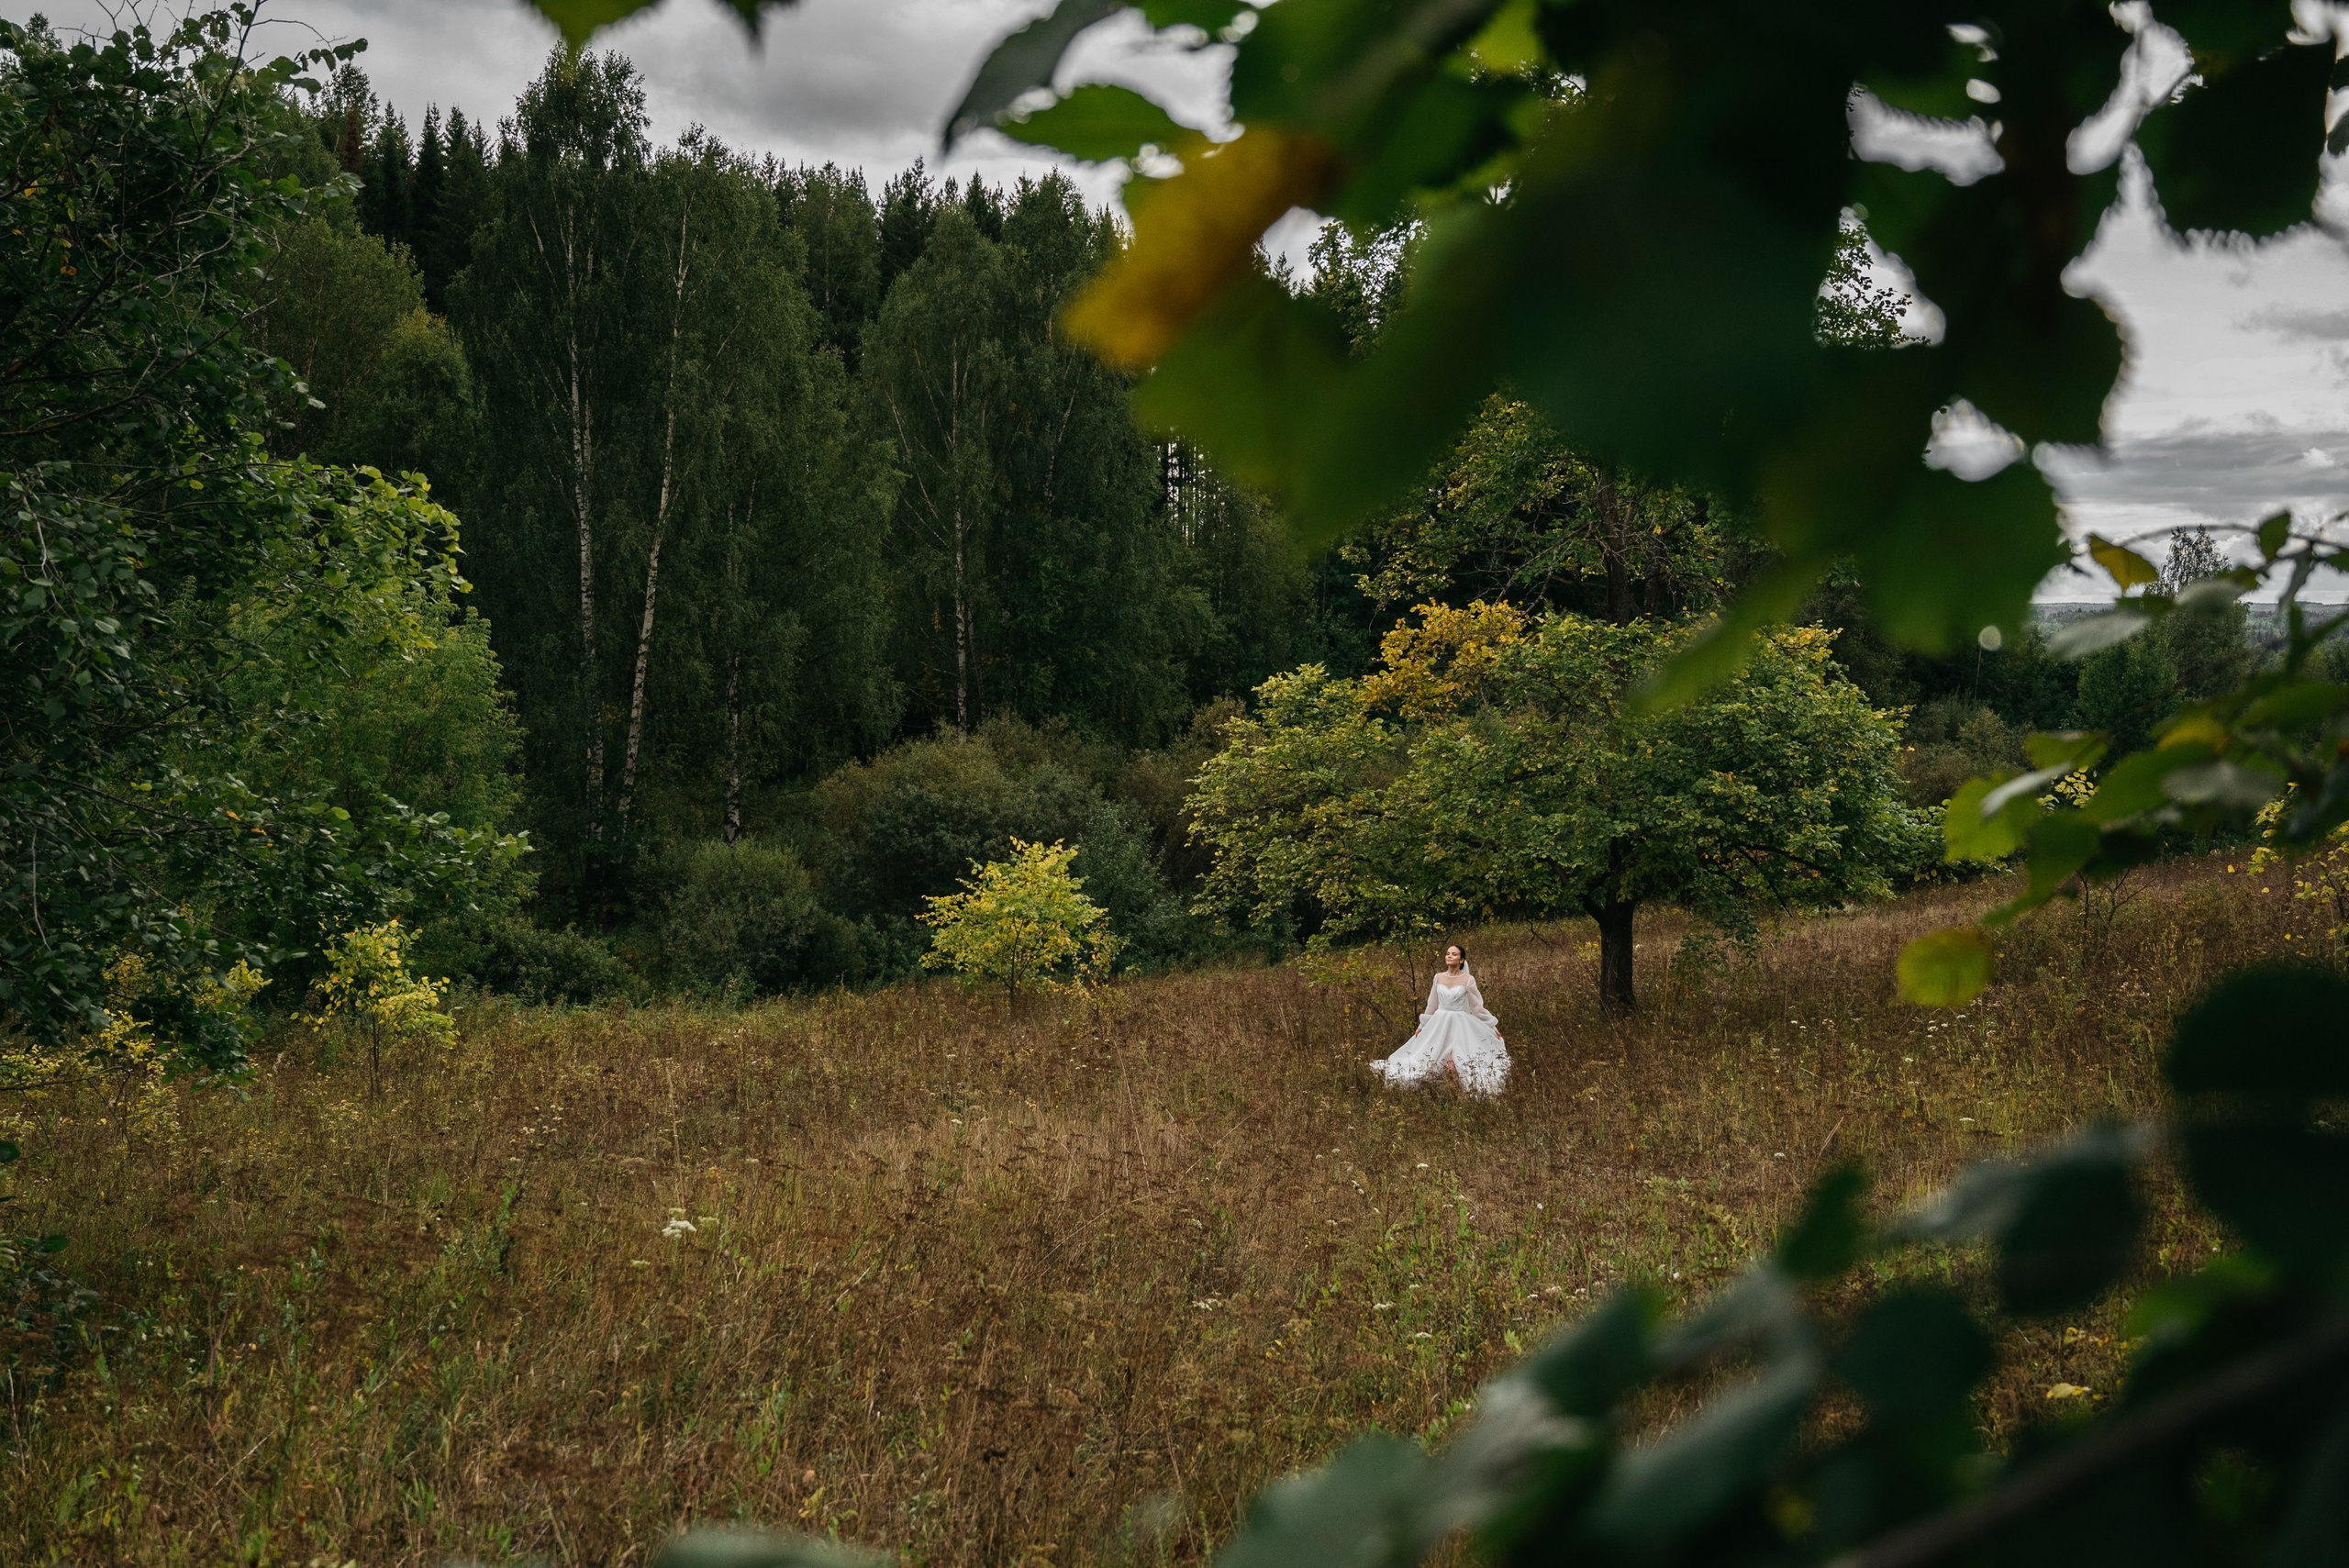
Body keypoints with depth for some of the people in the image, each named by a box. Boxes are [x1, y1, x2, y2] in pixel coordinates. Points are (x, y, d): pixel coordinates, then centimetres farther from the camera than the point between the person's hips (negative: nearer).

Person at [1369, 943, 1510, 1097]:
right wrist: (1422, 1026, 19)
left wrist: (1493, 1026, 3)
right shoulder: (1438, 978, 6)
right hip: (1439, 1024, 4)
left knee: (1456, 1063, -19)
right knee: (1429, 1060, -1)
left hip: (1460, 1025, -4)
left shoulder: (1468, 980, -4)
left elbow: (1477, 1006, 3)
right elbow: (1432, 1005, 16)